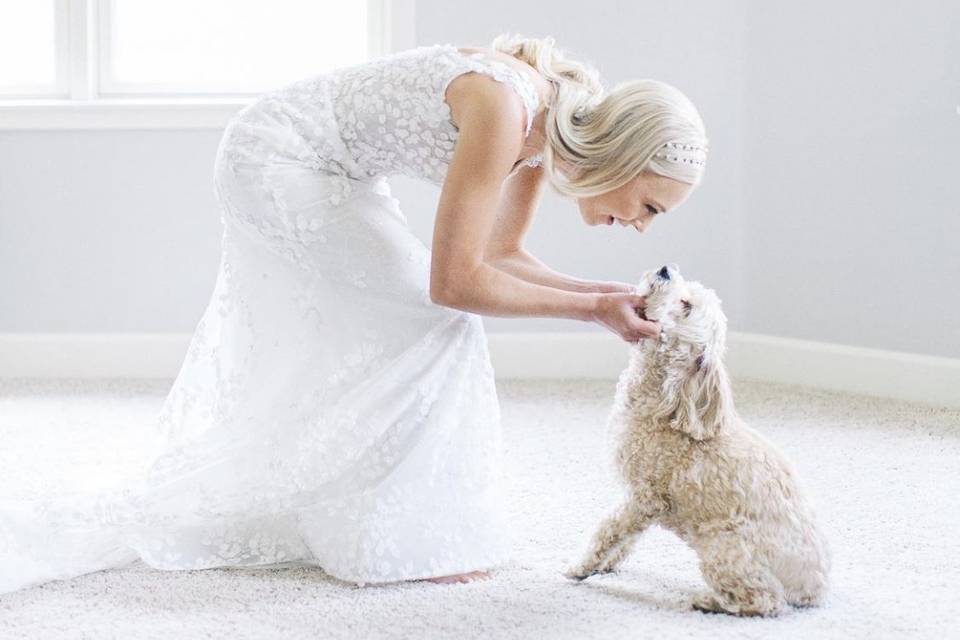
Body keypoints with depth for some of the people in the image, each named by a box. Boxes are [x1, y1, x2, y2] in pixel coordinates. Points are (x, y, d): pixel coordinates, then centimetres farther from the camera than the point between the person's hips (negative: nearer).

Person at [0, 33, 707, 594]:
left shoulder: (553, 124, -4)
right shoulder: (504, 106, -31)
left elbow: (500, 256, 7)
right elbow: (455, 281, -30)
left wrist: (604, 292, -6)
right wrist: (591, 309, -23)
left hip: (328, 174, 10)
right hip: (277, 158, -10)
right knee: (438, 326, -10)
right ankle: (412, 535, 0)